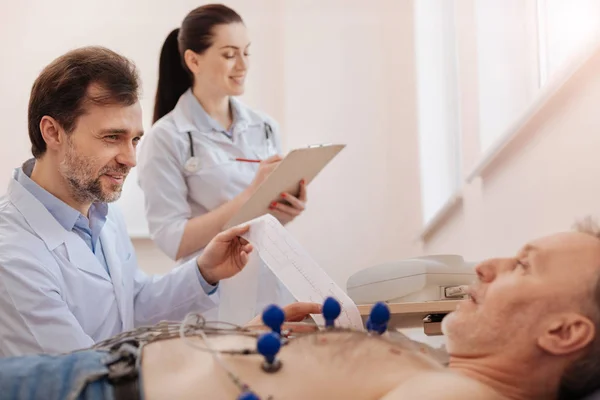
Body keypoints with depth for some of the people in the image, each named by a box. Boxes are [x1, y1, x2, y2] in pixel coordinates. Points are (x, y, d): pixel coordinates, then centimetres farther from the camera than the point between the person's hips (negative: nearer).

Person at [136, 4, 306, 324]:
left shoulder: (264, 127, 6)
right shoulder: (166, 139, -10)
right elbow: (173, 241, -15)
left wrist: (285, 212, -8)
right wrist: (250, 196, -21)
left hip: (273, 291, 5)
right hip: (214, 305, -5)